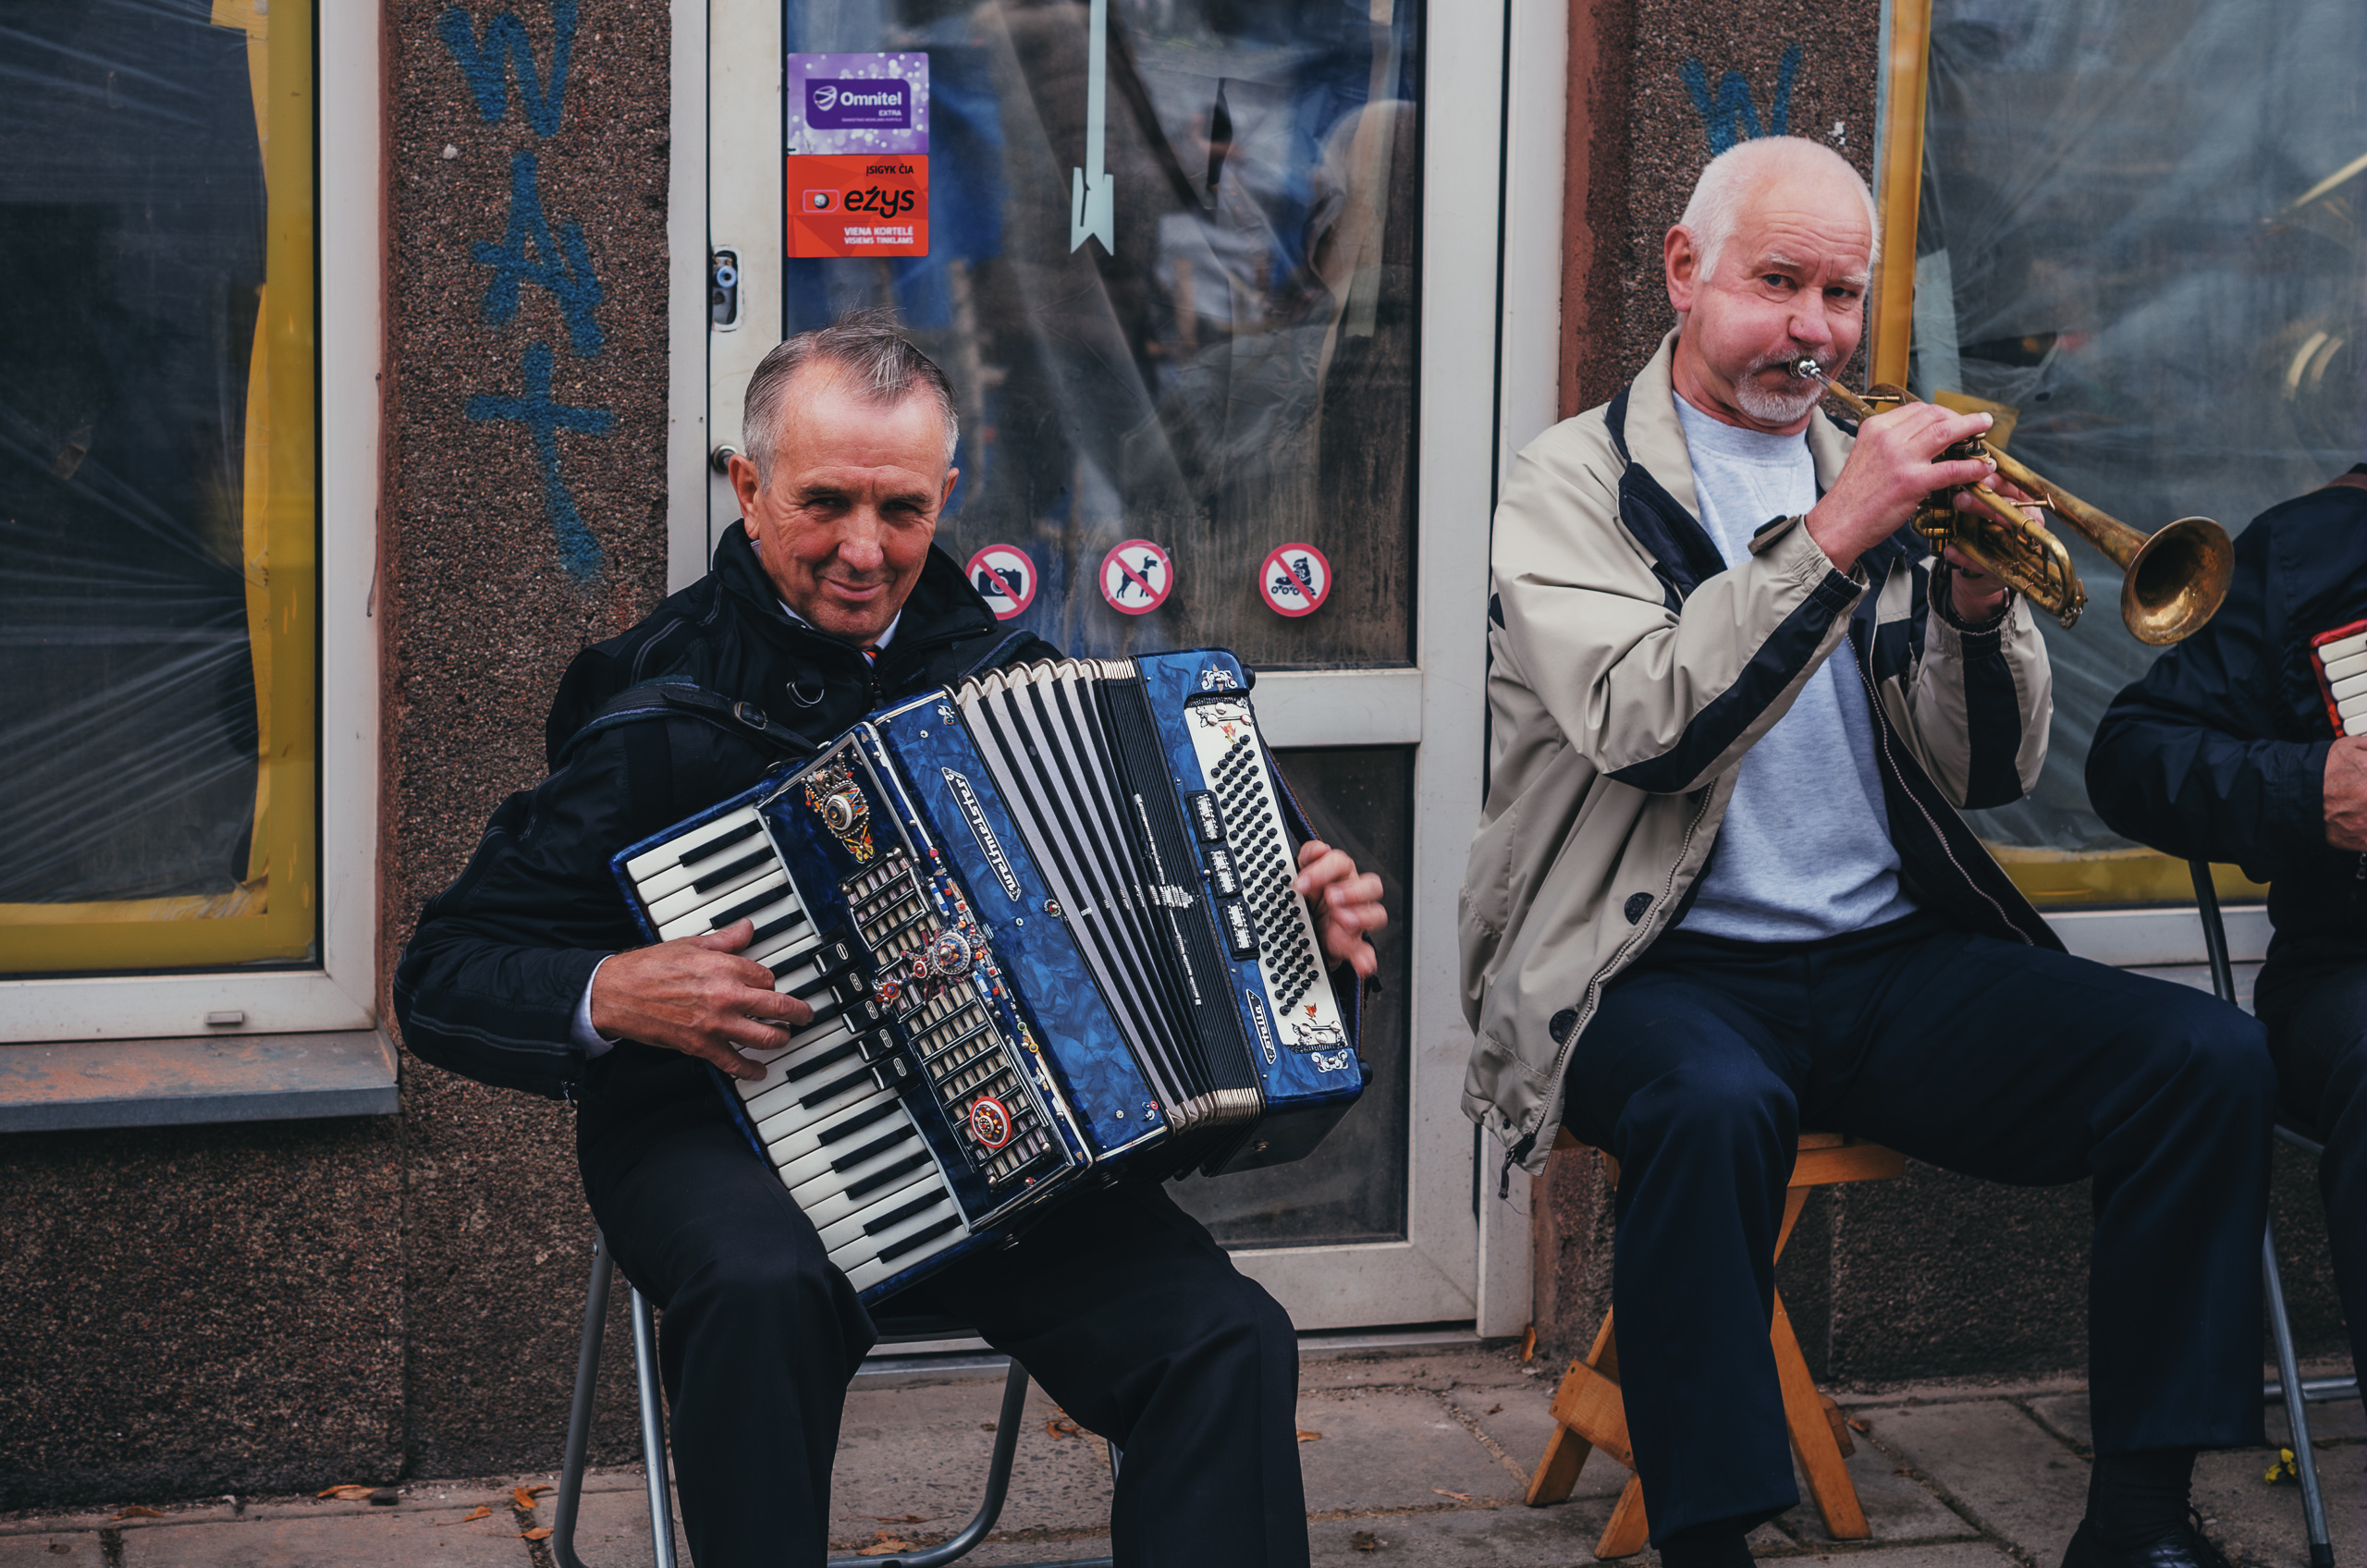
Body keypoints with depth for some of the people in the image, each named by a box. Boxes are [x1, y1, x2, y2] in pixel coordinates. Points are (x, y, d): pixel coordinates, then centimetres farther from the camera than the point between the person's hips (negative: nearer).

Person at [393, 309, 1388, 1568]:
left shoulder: (1000, 671, 10)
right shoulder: (660, 700, -3)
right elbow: (446, 976, -2)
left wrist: (1301, 925, 3)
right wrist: (613, 994, -21)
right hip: (722, 1136, -3)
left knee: (1228, 1342, -21)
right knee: (766, 1286, -37)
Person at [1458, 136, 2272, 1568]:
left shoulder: (1874, 473, 16)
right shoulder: (1578, 482, 3)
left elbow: (1994, 773, 12)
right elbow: (1642, 728, -16)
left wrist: (1977, 598, -7)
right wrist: (1831, 537, -21)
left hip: (1892, 954, 5)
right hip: (1667, 968, -5)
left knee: (2211, 1058, -17)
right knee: (1717, 1104, -39)